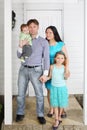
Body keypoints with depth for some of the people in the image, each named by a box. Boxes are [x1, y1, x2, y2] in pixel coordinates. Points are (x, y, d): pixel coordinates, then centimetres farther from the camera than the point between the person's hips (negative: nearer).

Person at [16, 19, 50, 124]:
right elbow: (19, 56, 10)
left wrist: (45, 74, -10)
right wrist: (21, 46, -9)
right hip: (23, 69, 3)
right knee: (21, 94, 6)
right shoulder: (25, 40, 11)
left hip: (36, 70, -3)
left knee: (39, 94, -1)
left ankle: (40, 115, 14)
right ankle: (20, 113, 21)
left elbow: (46, 58, -2)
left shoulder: (44, 42, 1)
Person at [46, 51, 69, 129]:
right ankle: (56, 120, 9)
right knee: (55, 104, 1)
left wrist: (66, 75, -14)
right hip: (54, 87, 0)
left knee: (61, 104, 10)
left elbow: (65, 78, 2)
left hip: (62, 87, 0)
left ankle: (59, 116, 34)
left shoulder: (64, 67, -5)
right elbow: (50, 76, 4)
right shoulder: (52, 66, -4)